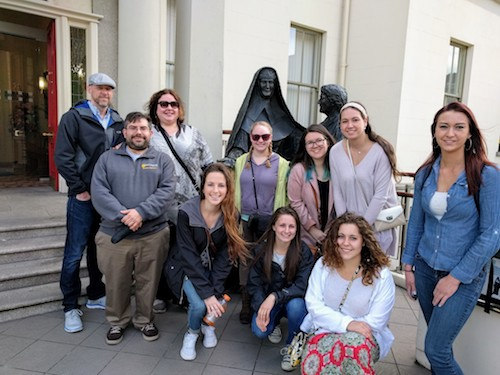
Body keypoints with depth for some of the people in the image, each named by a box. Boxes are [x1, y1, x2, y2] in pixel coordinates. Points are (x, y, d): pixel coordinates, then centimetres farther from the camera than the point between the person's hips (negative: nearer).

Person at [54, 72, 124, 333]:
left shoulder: (117, 121, 11)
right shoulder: (74, 117, -4)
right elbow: (62, 157, -10)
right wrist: (80, 189, -12)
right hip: (84, 197, -5)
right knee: (75, 252, 2)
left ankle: (96, 295, 32)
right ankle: (71, 307, 17)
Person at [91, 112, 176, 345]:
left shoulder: (162, 160, 7)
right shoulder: (107, 159, 7)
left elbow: (166, 191, -7)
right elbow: (99, 192, -5)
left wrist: (141, 212, -20)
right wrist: (122, 215, -19)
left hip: (153, 235, 0)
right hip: (113, 235, 1)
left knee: (148, 282, 12)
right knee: (116, 283, 13)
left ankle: (145, 320, 34)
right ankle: (117, 321, 36)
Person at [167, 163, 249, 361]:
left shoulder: (231, 215, -17)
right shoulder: (186, 212, -25)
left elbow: (225, 256, -14)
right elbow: (189, 256, -23)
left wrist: (215, 291, -22)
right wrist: (207, 293, -26)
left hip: (213, 267, 2)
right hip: (187, 267, -2)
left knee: (214, 304, -19)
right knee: (199, 304, -22)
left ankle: (208, 324, 19)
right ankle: (192, 332, 13)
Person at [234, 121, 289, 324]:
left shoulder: (281, 164, 1)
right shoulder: (241, 162, 8)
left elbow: (280, 197, 2)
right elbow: (237, 193, 10)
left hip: (269, 223, -2)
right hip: (245, 222, 2)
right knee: (245, 264, 8)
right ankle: (246, 307, 24)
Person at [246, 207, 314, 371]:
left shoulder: (303, 251, -17)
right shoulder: (261, 249, -13)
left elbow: (302, 285, -23)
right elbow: (254, 284, -9)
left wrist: (275, 297, -36)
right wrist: (261, 309, -25)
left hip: (293, 299, -1)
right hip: (266, 300, 1)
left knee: (296, 305, -34)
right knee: (259, 331, -23)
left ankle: (290, 347, -4)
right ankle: (275, 322, 16)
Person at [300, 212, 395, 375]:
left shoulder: (381, 275, -10)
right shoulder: (323, 265, -3)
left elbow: (376, 321, -10)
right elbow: (313, 304, -7)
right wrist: (347, 323, -22)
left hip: (365, 338, -1)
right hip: (325, 332, 1)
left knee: (354, 341, -38)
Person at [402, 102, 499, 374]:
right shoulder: (425, 174, 0)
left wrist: (456, 277, -14)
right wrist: (408, 265, 6)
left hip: (464, 275, -4)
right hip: (425, 269, 4)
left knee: (436, 349, -3)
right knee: (439, 340, 18)